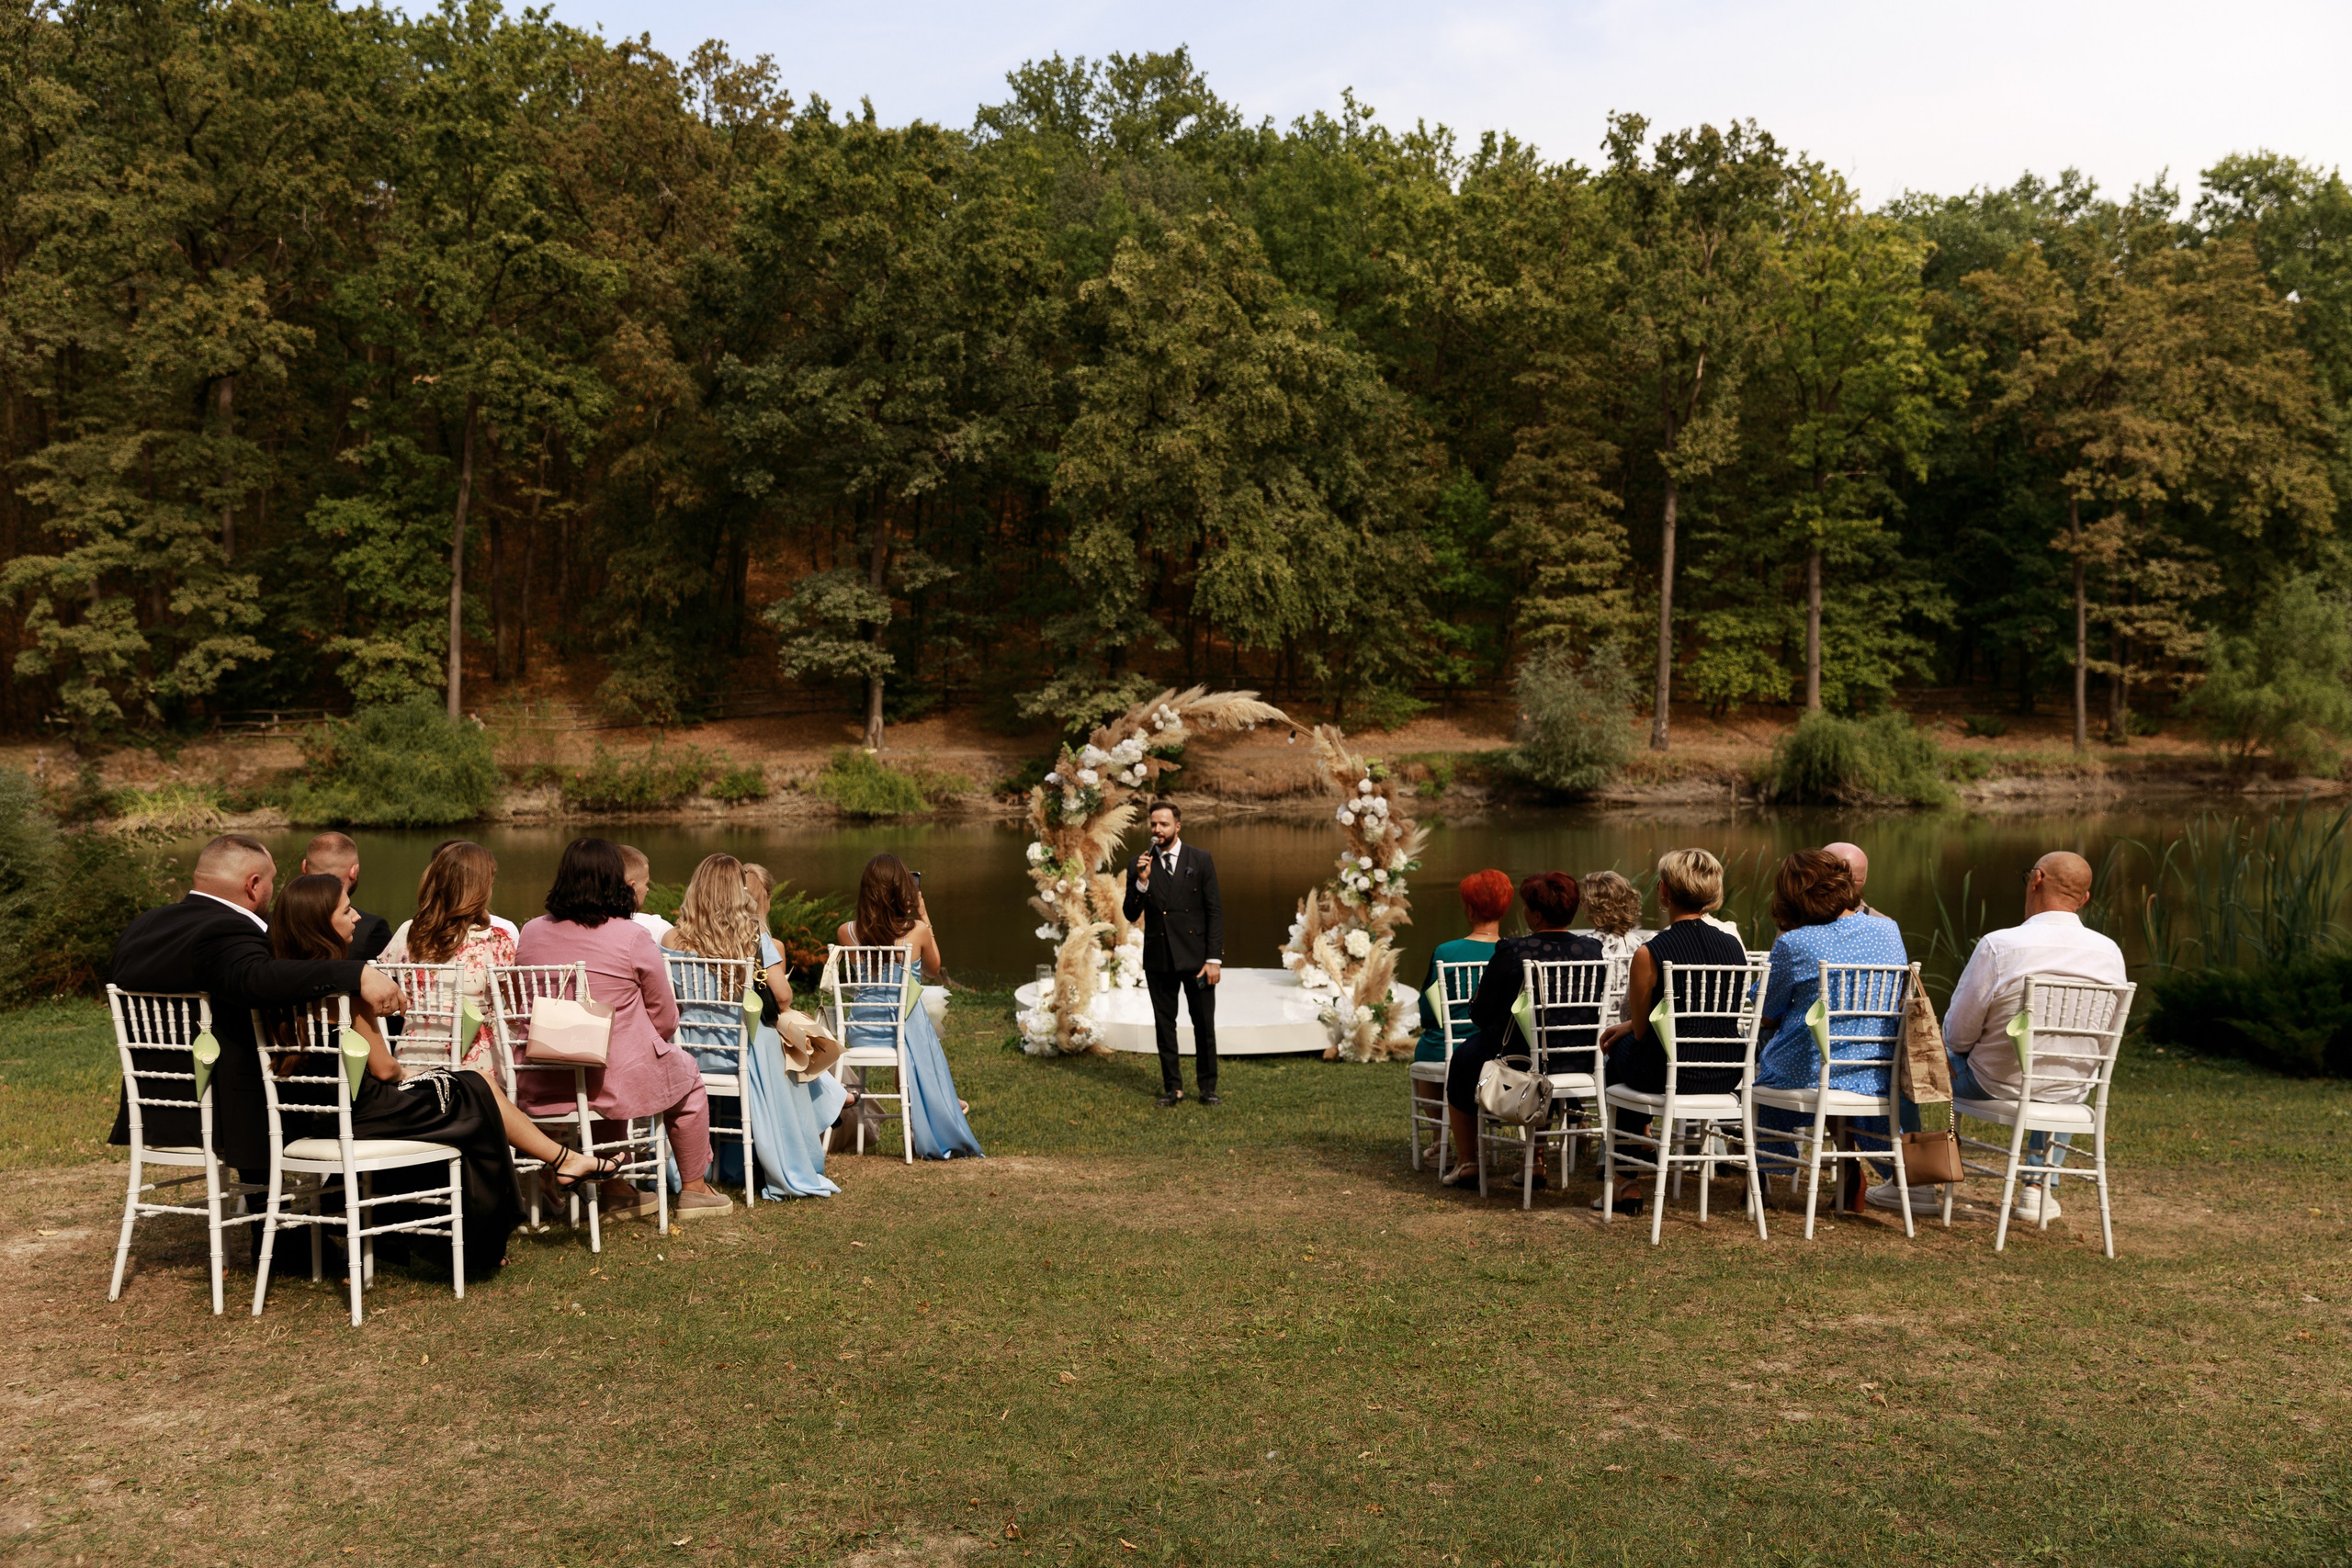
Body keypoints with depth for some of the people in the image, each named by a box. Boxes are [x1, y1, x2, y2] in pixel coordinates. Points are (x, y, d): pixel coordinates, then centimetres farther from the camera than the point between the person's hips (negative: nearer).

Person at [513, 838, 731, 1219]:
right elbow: (665, 1020, -4)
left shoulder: (530, 933, 1)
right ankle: (693, 1190, 33)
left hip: (541, 1087, 5)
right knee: (687, 1075, 24)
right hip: (617, 1082, -5)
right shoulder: (632, 937, -12)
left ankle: (615, 1188, 40)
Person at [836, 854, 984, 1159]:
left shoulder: (846, 932, -9)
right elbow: (934, 968, 6)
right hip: (904, 1027, -3)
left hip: (861, 1031, 3)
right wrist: (924, 916, 8)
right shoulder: (918, 931, -14)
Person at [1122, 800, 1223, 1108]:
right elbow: (1131, 914, 0)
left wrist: (1214, 958, -9)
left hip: (1195, 956, -2)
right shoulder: (1139, 865, 3)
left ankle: (1208, 1087, 15)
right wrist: (1141, 882, -17)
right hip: (1158, 959, 2)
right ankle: (1172, 1087, 20)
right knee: (1164, 1025, 9)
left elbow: (1215, 911, -3)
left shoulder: (1200, 860, -2)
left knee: (1204, 1024, 3)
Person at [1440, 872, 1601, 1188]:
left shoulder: (1512, 952, -19)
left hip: (1516, 1062, -5)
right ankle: (1539, 1164, 36)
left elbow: (1480, 1014, -13)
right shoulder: (1593, 949, -6)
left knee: (1463, 1057, 25)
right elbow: (1594, 1014, 7)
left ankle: (1468, 1164, 33)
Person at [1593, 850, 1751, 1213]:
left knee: (1620, 1051, 27)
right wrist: (1628, 1026, 25)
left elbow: (1642, 1030, -5)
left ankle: (1631, 1185, 33)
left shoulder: (1649, 954, -17)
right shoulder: (1733, 945, 1)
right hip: (1727, 1079, 6)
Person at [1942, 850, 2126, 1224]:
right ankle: (2038, 1187, 33)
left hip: (1994, 1087, -4)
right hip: (2068, 1098, 4)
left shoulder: (1998, 945, -22)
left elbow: (1958, 1034, -14)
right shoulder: (2110, 953, -8)